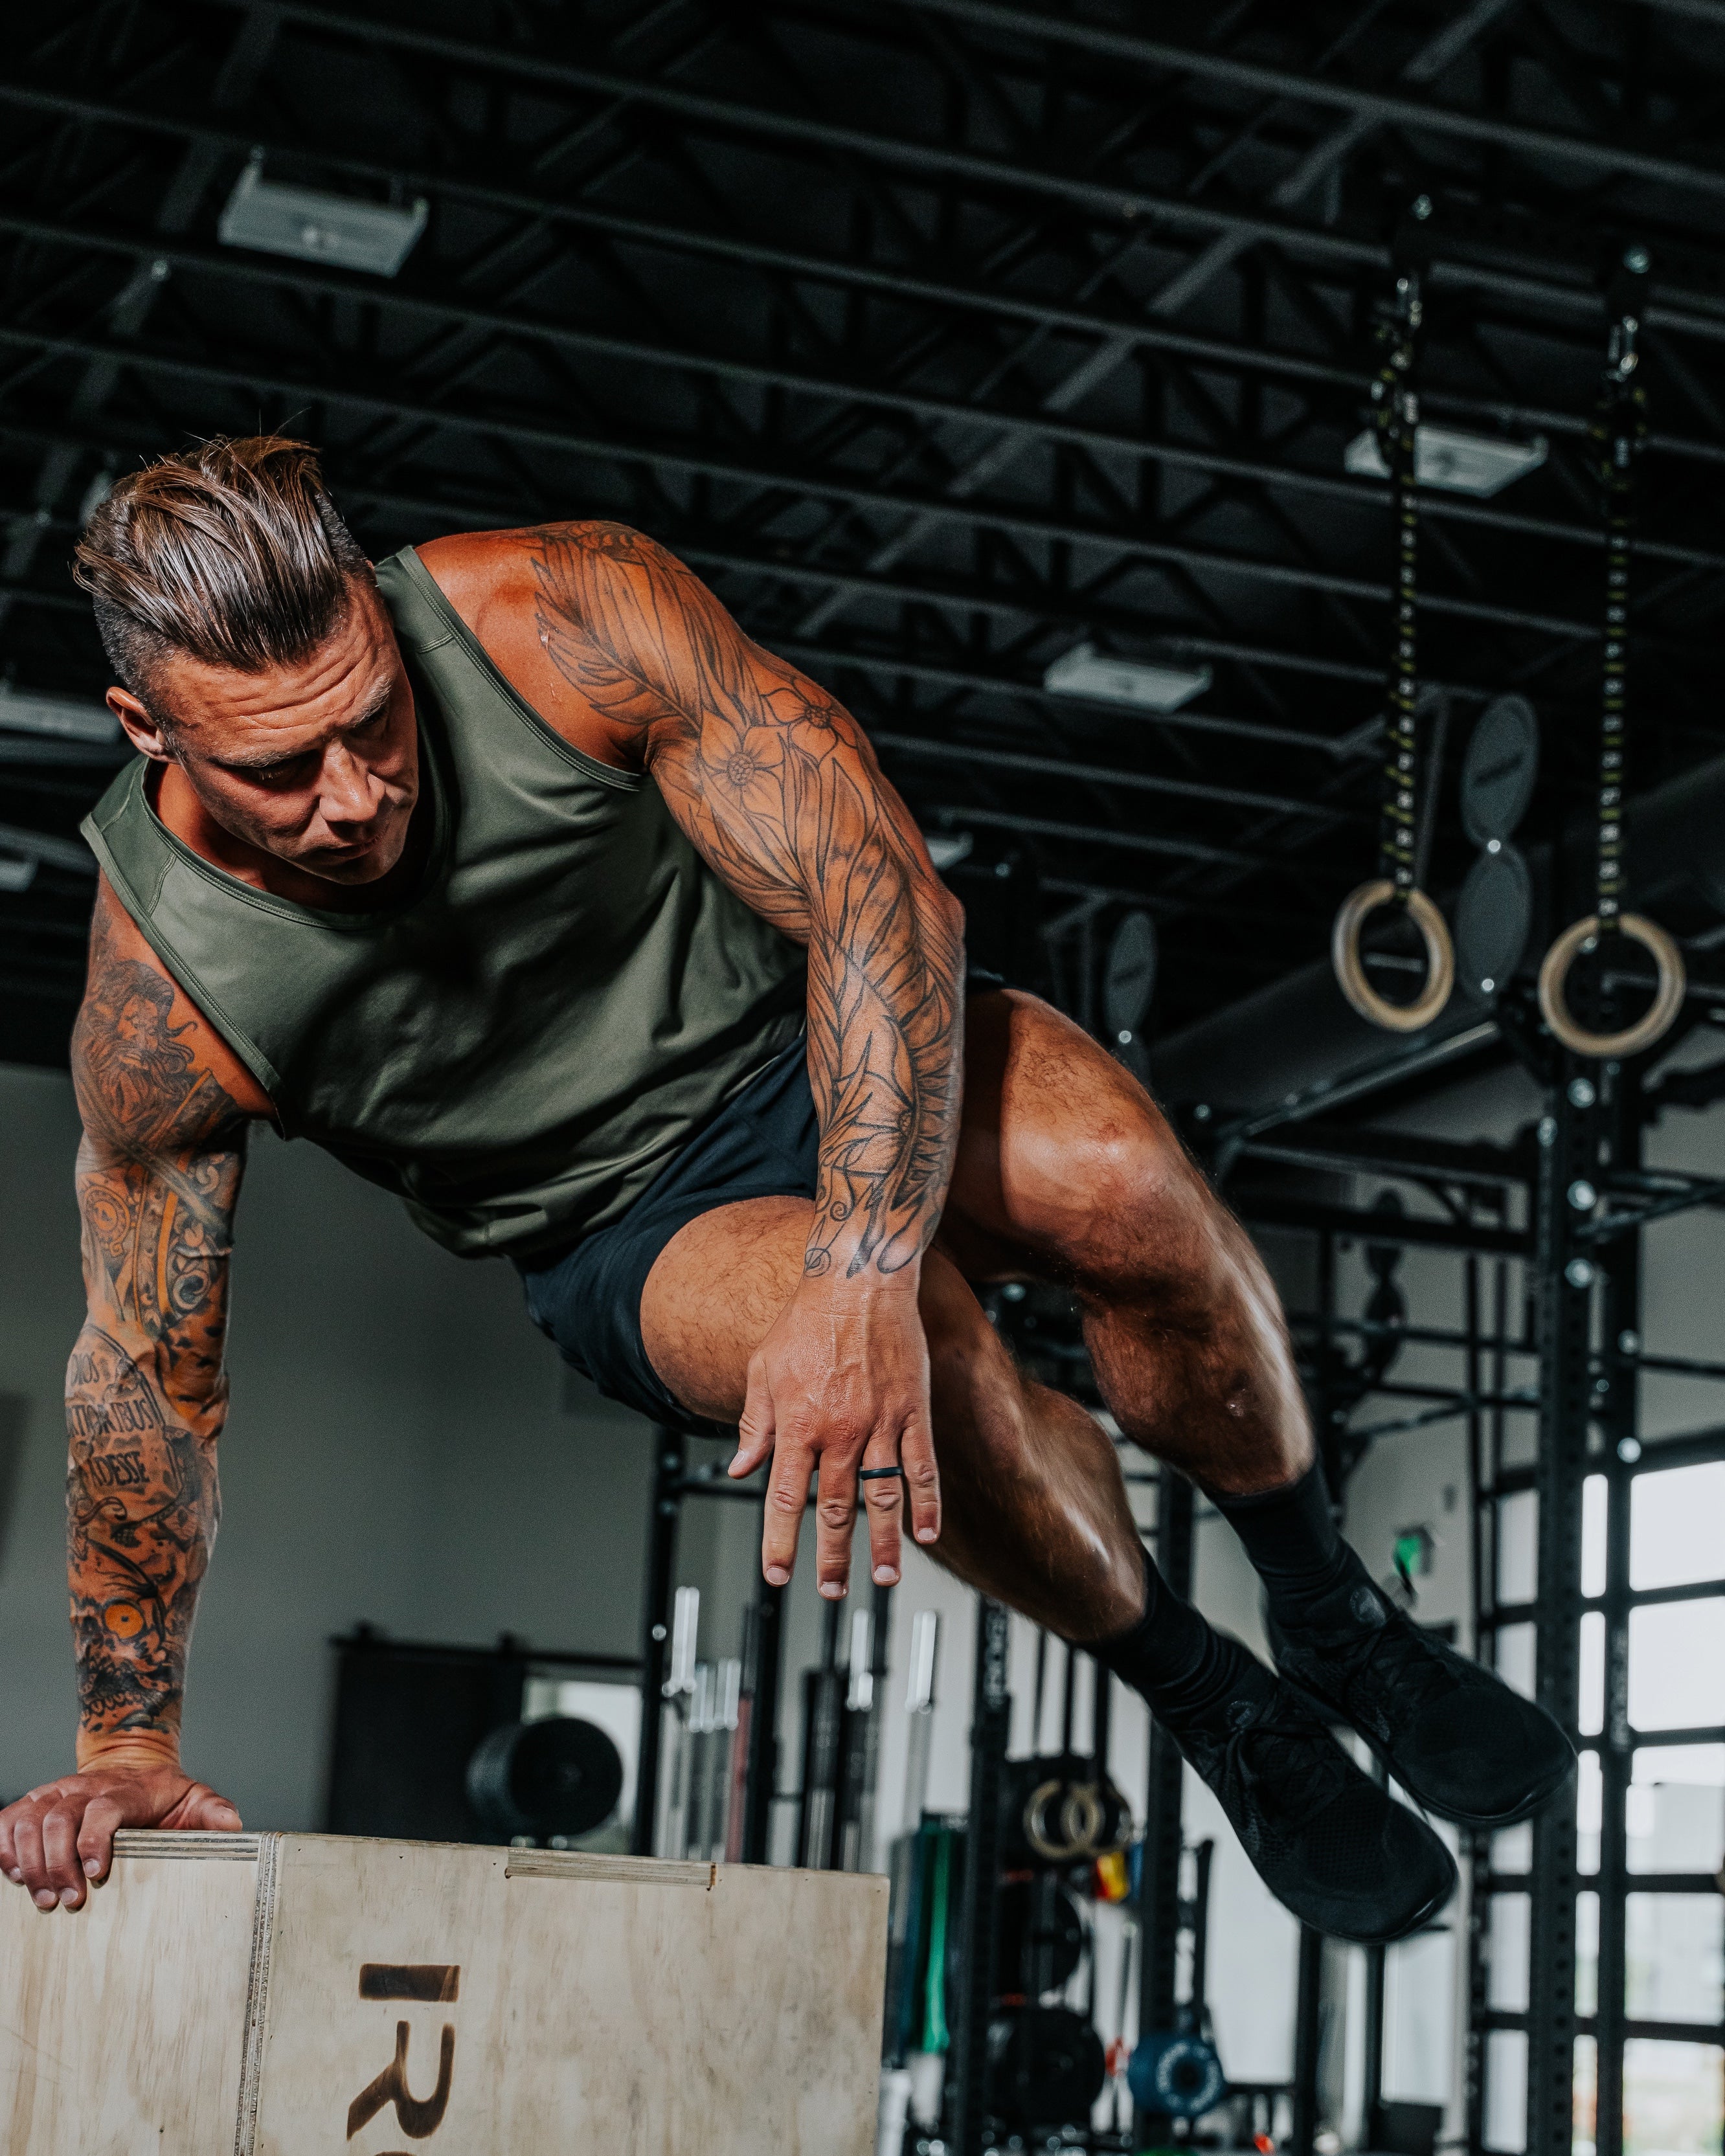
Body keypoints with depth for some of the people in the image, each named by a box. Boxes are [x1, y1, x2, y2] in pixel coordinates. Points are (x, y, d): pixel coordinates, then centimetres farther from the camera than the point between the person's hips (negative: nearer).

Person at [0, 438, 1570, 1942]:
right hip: (630, 1233, 0)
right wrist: (128, 1744, -6)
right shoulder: (161, 1003, -21)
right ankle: (1221, 1721, -7)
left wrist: (860, 1279, -42)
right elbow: (147, 1372, -8)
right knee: (922, 1349, -34)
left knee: (1123, 1184, -31)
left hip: (824, 1038, 1)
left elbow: (880, 893, -30)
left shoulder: (567, 622, -27)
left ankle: (1336, 1622, -3)